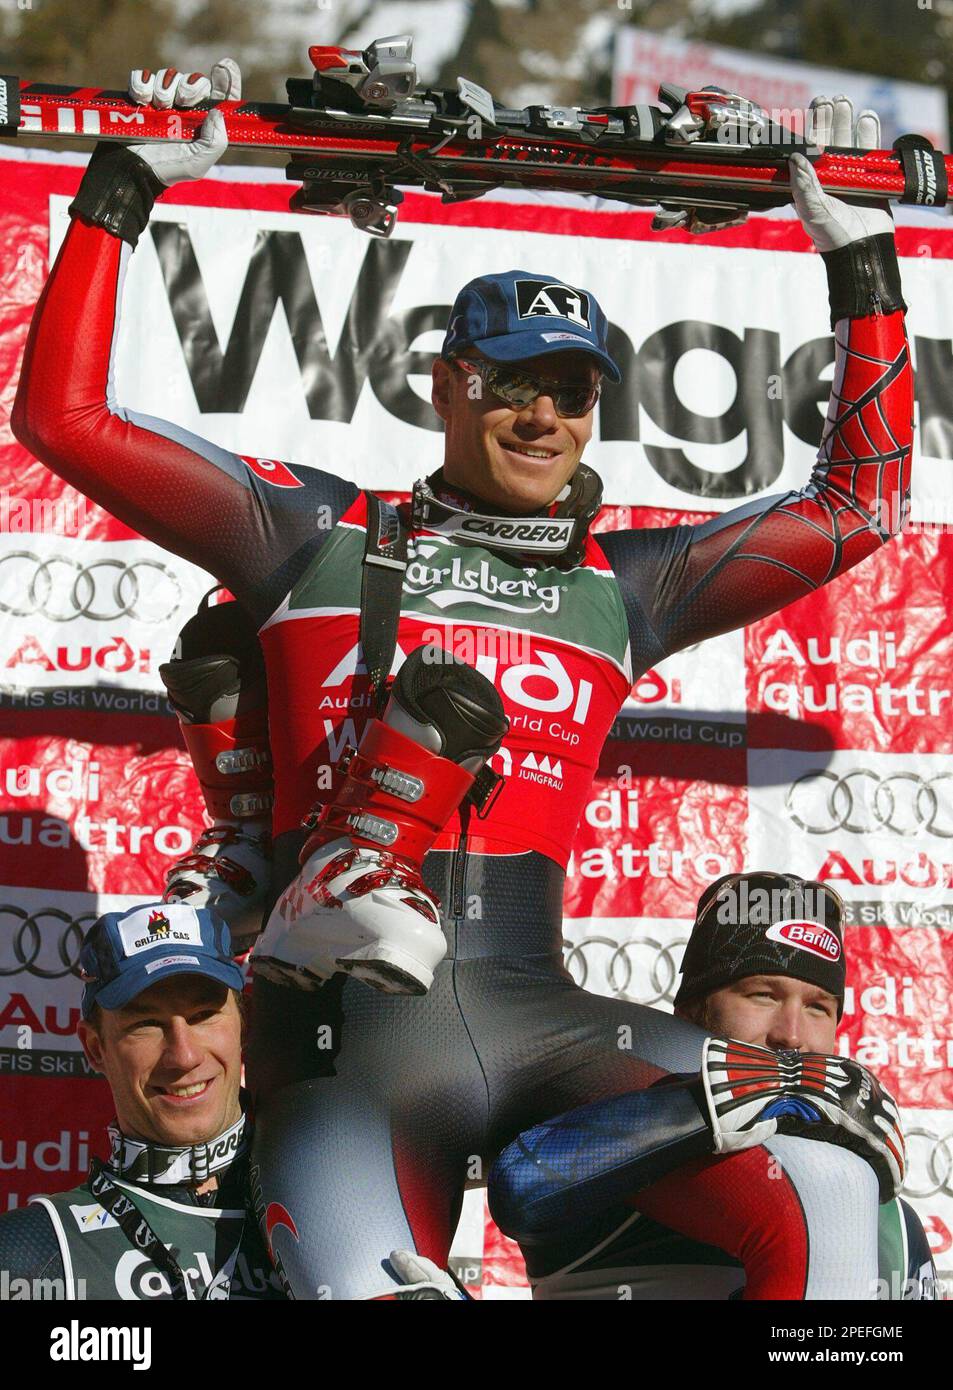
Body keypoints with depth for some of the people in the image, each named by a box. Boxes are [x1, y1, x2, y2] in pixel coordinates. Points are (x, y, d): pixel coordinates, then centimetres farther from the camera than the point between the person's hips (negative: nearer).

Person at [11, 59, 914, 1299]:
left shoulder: (621, 588, 19)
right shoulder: (322, 539, 13)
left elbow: (862, 499, 22)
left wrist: (861, 260, 20)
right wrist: (127, 183, 10)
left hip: (539, 1017, 2)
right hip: (347, 1030, -2)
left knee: (824, 1187, -21)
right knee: (371, 1290, -29)